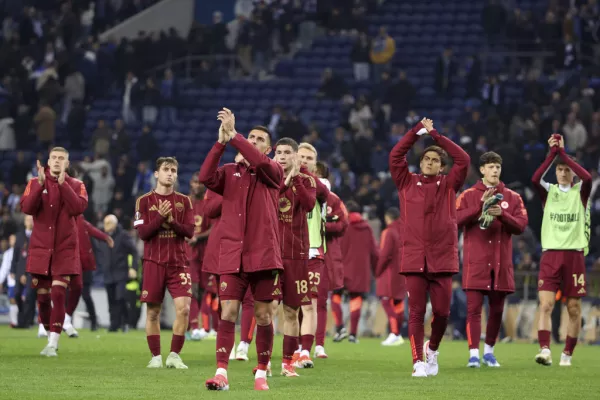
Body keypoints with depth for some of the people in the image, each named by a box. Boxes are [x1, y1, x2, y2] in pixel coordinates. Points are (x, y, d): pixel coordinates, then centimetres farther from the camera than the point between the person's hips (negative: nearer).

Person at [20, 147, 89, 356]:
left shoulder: (76, 185, 4)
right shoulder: (35, 183, 5)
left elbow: (79, 207, -15)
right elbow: (26, 208, -11)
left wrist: (62, 184, -19)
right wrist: (41, 184, -20)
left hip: (65, 250, -2)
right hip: (40, 248, 2)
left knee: (58, 295, -13)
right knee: (43, 296, 6)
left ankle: (53, 344, -13)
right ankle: (51, 336, 25)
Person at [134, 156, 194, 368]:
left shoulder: (184, 201, 8)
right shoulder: (144, 201, 3)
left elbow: (190, 231, 0)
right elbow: (142, 233, -5)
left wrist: (171, 222, -15)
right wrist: (160, 217, -17)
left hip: (178, 262, 1)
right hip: (154, 262, -1)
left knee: (183, 308, -12)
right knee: (153, 311, 1)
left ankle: (174, 355, -2)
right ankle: (156, 357, 11)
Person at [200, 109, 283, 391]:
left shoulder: (274, 172, 6)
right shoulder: (230, 172, 11)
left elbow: (259, 162, -17)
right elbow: (206, 177, -10)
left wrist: (232, 135, -17)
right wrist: (221, 142, -16)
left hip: (263, 255, -1)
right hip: (232, 255, 1)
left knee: (263, 315, 4)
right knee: (228, 313, -8)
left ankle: (261, 373, 14)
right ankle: (221, 373, -12)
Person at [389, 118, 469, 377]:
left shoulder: (448, 185, 10)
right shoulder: (407, 183, 11)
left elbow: (463, 160, -1)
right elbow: (395, 156, 1)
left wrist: (436, 136, 2)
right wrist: (418, 131, 0)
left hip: (442, 259, 0)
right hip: (414, 258, 0)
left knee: (442, 312, 0)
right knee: (416, 312, -3)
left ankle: (432, 348, 26)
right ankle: (418, 361, 0)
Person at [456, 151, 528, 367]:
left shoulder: (512, 197, 10)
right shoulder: (469, 195, 5)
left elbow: (521, 225, 0)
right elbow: (457, 219, -9)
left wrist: (501, 214, -15)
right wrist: (481, 206, -17)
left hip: (501, 262, 3)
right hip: (476, 261, -3)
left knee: (497, 309, 8)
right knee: (474, 307, -9)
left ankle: (489, 350, 22)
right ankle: (474, 353, -10)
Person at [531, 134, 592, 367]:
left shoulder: (580, 192, 5)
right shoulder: (549, 191, 8)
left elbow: (588, 178, -17)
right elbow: (535, 179, -13)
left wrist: (563, 153, -14)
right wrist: (552, 154, -15)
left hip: (574, 255, 0)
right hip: (550, 254, 0)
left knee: (574, 308, 2)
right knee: (545, 304, -13)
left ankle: (567, 354, 11)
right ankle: (544, 350, -20)